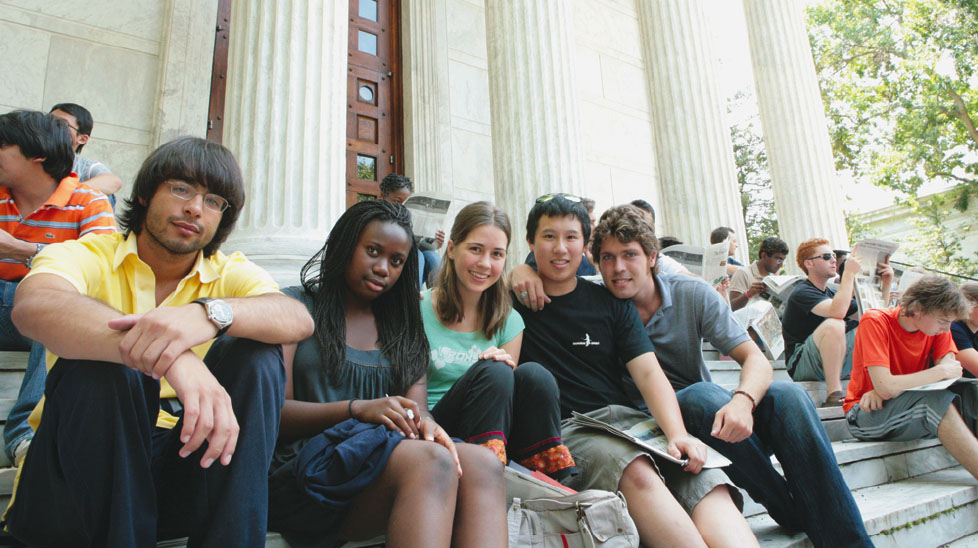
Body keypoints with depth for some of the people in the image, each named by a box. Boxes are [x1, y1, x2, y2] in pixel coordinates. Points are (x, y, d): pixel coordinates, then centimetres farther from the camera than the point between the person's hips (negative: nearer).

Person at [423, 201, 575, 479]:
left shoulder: (510, 322, 7)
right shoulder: (418, 310, -5)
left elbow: (508, 394, 8)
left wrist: (507, 365, -15)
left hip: (494, 439, 4)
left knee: (534, 374, -23)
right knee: (492, 371, -27)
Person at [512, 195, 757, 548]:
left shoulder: (610, 303, 15)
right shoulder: (515, 302, 9)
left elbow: (649, 373, 5)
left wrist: (678, 434, -14)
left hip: (628, 419, 4)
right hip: (564, 429, -3)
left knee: (705, 482, -26)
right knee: (636, 472, -36)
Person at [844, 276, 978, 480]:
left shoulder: (937, 326, 3)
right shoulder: (875, 321, -18)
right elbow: (885, 387, -26)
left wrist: (891, 388, -24)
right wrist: (941, 372, -16)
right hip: (868, 412, -6)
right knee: (936, 400, -31)